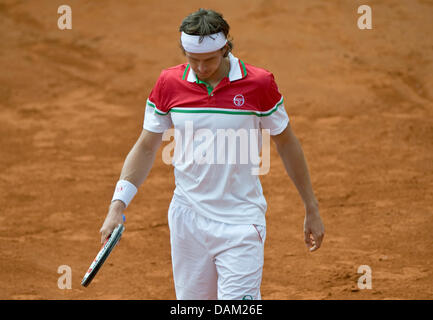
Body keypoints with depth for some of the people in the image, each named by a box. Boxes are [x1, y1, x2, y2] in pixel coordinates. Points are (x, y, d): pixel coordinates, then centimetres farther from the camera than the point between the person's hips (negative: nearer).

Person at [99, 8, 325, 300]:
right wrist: (118, 205, -3)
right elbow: (146, 147, 8)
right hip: (188, 219, 3)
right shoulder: (169, 84, -1)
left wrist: (312, 210, 9)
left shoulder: (259, 84, -8)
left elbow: (287, 143, 4)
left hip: (241, 224, -3)